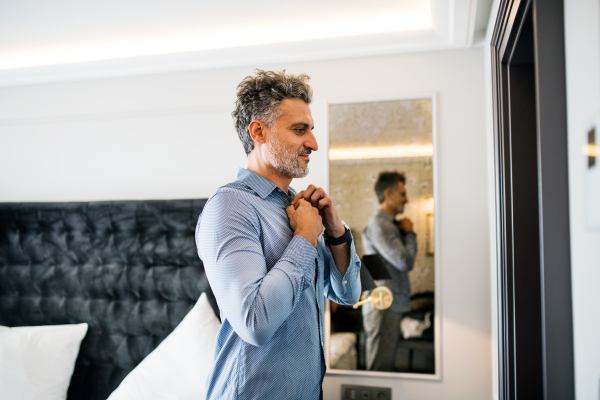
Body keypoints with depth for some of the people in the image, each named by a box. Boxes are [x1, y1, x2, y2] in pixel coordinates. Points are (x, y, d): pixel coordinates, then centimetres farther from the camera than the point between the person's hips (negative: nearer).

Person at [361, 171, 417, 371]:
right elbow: (405, 261, -20)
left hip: (393, 304, 10)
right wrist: (409, 233, -3)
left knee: (387, 364, 15)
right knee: (380, 368, -5)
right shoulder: (378, 225, -14)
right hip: (383, 306, -10)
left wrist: (404, 233, 7)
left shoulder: (391, 225, 17)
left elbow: (406, 263, 18)